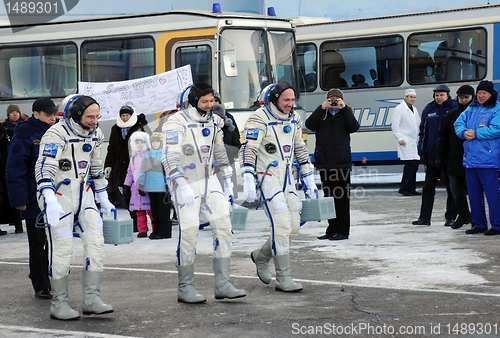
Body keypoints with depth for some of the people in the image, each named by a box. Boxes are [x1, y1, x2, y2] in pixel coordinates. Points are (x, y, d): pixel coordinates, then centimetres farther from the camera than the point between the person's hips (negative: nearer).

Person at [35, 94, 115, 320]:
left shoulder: (94, 135, 7)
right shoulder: (57, 135, -17)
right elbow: (44, 168, -26)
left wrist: (103, 198, 20)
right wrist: (50, 199, -38)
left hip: (84, 196, 7)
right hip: (59, 197, -7)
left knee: (96, 242, -2)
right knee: (62, 249, -4)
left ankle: (91, 299, 6)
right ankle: (59, 304, 7)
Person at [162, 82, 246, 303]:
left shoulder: (213, 122, 9)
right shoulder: (177, 123, -13)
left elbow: (220, 152, 21)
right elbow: (169, 158, -20)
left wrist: (228, 180, 19)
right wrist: (182, 186, -27)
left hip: (209, 181, 7)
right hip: (186, 183, -7)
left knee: (223, 227, -1)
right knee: (189, 233, -6)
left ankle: (222, 285, 4)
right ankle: (185, 288, 6)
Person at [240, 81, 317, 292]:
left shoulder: (294, 119, 9)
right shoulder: (259, 119, -14)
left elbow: (300, 149, 19)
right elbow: (248, 150, -20)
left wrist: (309, 179, 18)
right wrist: (248, 181, -29)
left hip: (286, 177, 8)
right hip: (266, 177, -8)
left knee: (293, 226, 7)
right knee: (282, 225, -14)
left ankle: (261, 256, 31)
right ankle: (283, 279, -7)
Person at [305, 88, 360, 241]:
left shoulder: (345, 114, 8)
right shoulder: (322, 114, 12)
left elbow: (354, 126, -11)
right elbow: (309, 125, -6)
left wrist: (344, 108, -14)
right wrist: (321, 108, -14)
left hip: (341, 162, -3)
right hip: (324, 162, 3)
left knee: (342, 198, -3)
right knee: (329, 197, 9)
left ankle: (342, 231, 2)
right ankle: (332, 229, 17)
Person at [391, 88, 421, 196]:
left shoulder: (414, 109, 20)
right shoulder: (399, 109, -4)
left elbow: (419, 125, 23)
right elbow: (395, 126, -8)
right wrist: (400, 138, -16)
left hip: (414, 141, 8)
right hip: (405, 142, -8)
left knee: (415, 164, 5)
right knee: (410, 163, -16)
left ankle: (411, 188, 11)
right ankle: (404, 188, -10)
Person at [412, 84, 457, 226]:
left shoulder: (455, 109, -4)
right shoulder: (428, 110, 6)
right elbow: (423, 132, 9)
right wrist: (422, 152, 3)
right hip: (432, 156, 3)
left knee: (451, 188, 6)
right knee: (428, 187, 6)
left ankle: (451, 217, 14)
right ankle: (425, 217, 10)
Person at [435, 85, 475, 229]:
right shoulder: (451, 115, 10)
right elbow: (442, 137, 12)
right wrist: (439, 156, 7)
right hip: (454, 161, 4)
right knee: (456, 190, 8)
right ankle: (463, 216, 24)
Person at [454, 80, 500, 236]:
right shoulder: (471, 109, 17)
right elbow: (458, 123, 13)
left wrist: (476, 134, -14)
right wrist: (464, 132, -8)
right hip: (470, 158, 7)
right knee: (473, 194, 11)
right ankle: (479, 224, 20)